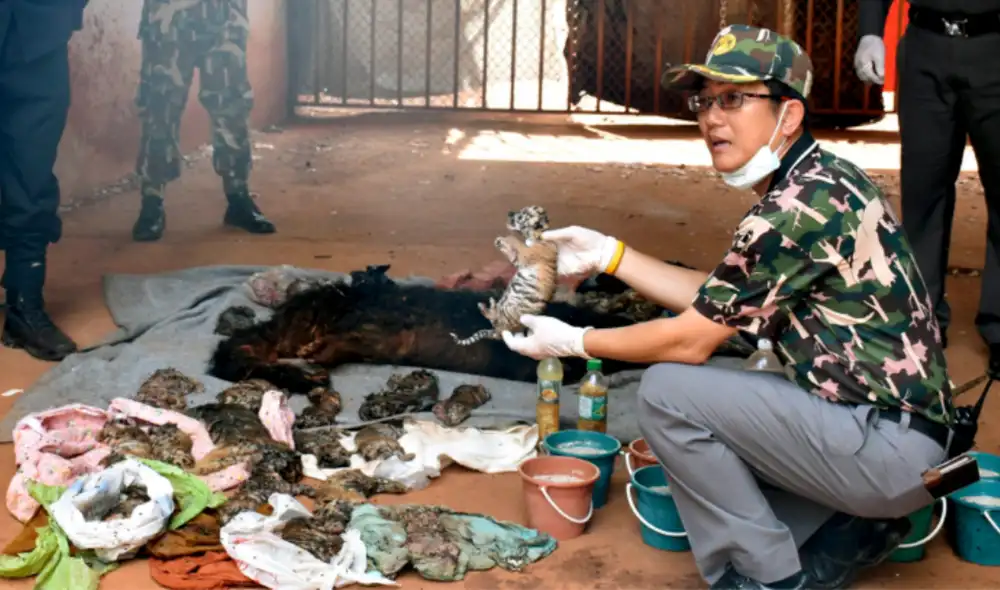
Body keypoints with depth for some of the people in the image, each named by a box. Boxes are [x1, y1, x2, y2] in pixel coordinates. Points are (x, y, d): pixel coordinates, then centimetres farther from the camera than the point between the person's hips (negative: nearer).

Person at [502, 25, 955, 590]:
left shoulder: (801, 207, -21)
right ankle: (852, 528, 14)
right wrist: (609, 254, 11)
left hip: (891, 446, -10)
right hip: (900, 431, 10)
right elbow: (714, 303, 14)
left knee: (667, 391, -13)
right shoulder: (821, 183, 9)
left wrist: (572, 341, -3)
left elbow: (690, 341, -15)